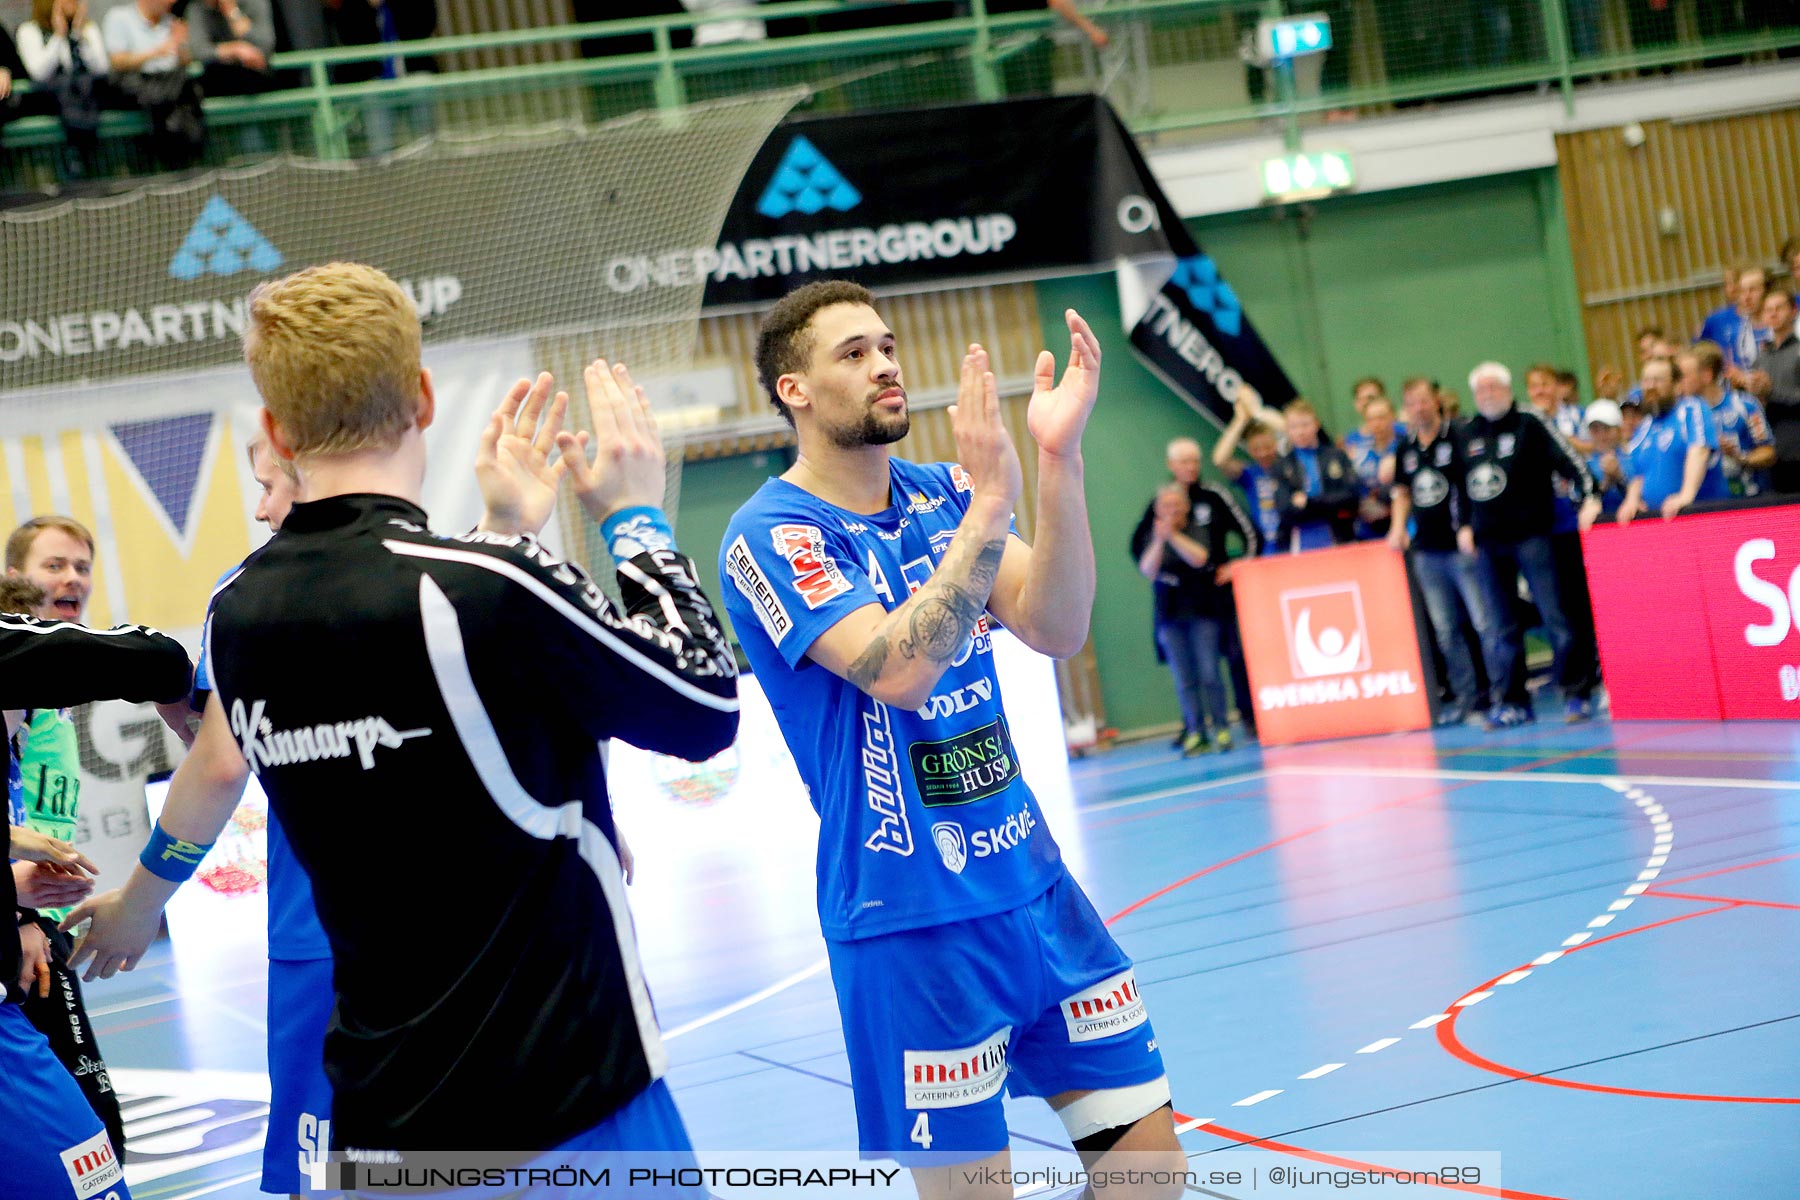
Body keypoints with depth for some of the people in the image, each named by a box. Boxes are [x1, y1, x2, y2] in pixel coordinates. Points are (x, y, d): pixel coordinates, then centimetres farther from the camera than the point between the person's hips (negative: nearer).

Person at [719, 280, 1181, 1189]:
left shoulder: (943, 494, 8)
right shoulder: (770, 534, -10)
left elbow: (1056, 629, -6)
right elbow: (897, 671, -25)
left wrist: (1058, 457, -17)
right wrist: (990, 503, -26)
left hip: (1035, 885, 6)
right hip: (911, 920, -6)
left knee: (1147, 1157, 8)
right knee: (967, 1182, 2)